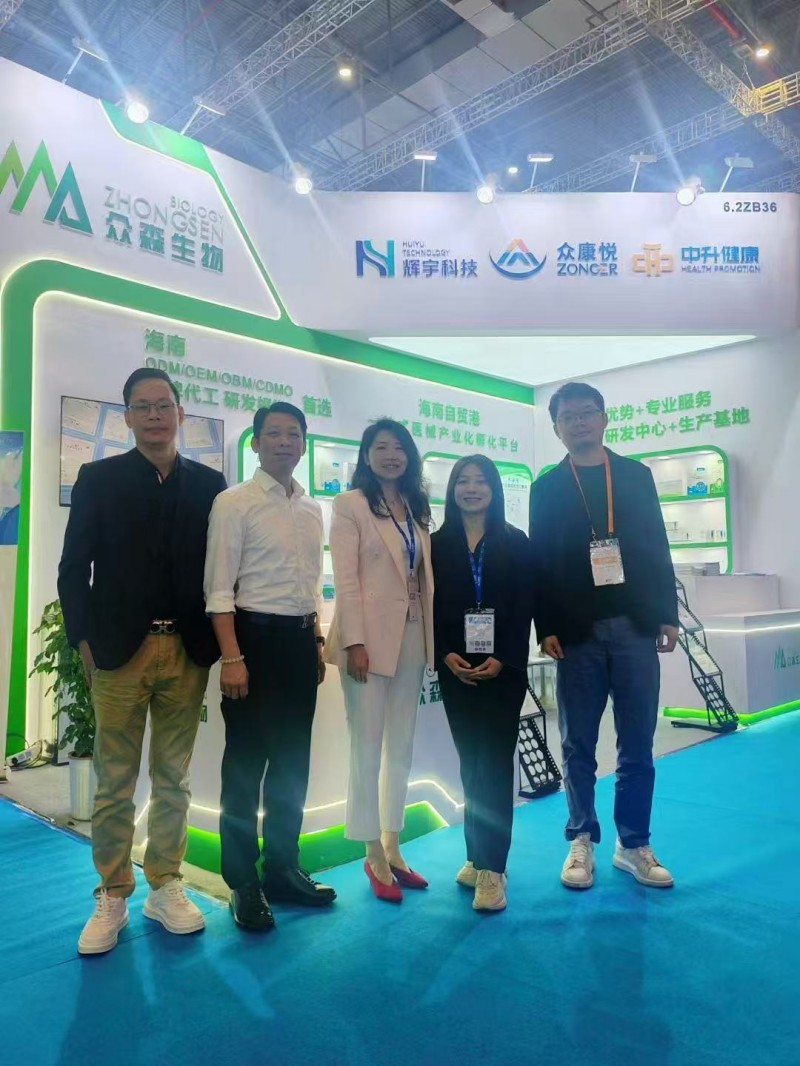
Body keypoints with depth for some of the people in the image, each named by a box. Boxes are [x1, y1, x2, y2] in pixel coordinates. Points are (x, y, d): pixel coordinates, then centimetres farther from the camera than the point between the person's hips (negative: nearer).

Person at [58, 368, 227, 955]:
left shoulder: (209, 483, 7)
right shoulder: (98, 478, 4)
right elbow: (73, 567, 2)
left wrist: (215, 641, 0)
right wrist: (85, 639, -5)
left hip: (188, 652, 2)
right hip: (119, 649, -1)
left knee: (173, 779, 12)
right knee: (116, 781, 6)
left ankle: (166, 887, 26)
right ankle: (112, 898, 21)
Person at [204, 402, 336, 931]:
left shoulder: (313, 509, 11)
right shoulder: (233, 502, -7)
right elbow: (219, 589, -12)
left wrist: (318, 642, 14)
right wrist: (232, 657, -18)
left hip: (301, 638, 6)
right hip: (255, 635, -6)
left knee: (293, 761, 14)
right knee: (246, 762, 4)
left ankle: (283, 868, 30)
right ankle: (244, 882, 20)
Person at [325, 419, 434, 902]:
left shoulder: (417, 509, 14)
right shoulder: (350, 505, -2)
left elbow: (426, 575, 11)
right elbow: (345, 578, -10)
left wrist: (434, 636, 5)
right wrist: (355, 641, -18)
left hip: (412, 636, 6)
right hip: (369, 636, -6)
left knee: (402, 747, 12)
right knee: (368, 748, 1)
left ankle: (393, 849, 24)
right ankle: (375, 857, 14)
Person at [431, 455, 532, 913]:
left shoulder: (516, 542, 3)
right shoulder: (438, 544, 7)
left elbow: (524, 608, -2)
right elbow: (431, 607, 3)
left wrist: (501, 660, -13)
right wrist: (446, 655, -11)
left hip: (504, 667, -2)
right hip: (455, 670, 2)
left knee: (495, 762, -4)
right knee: (471, 763, 9)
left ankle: (491, 866, 2)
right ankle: (478, 856, 21)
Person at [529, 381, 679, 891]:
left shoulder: (637, 475, 11)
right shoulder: (547, 487, 6)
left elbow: (658, 548, 8)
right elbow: (540, 561, 2)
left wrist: (668, 614, 2)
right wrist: (546, 628, -6)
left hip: (634, 627, 1)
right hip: (578, 633, -1)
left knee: (637, 744, 6)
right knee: (579, 745, 6)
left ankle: (634, 844, 19)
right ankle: (583, 840, 19)